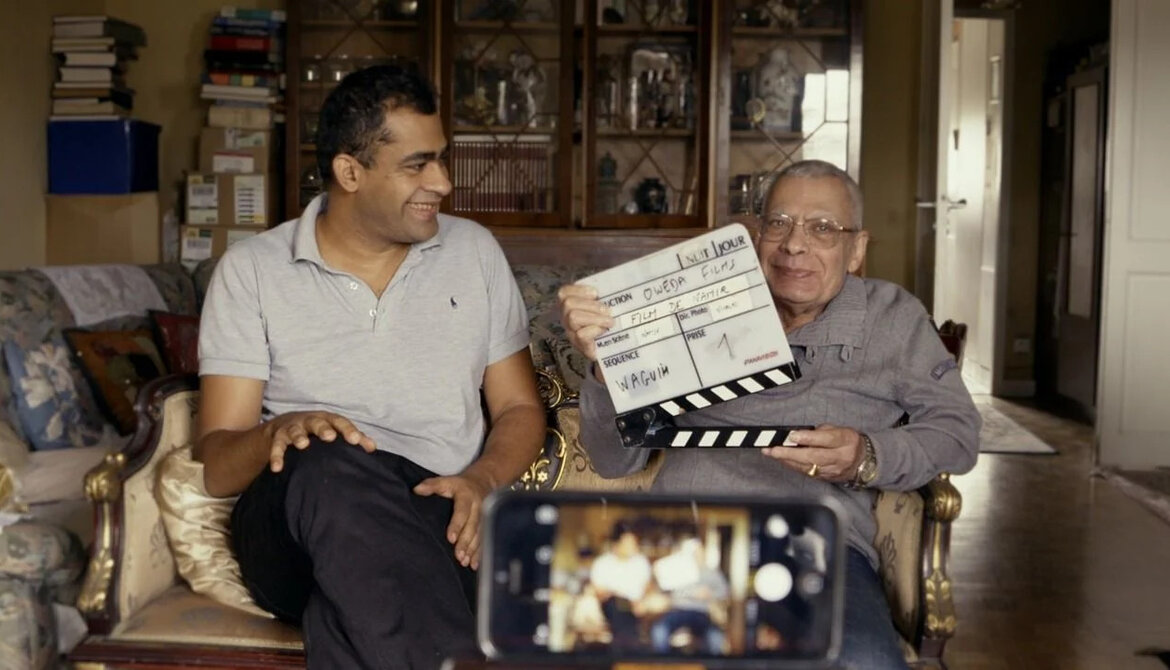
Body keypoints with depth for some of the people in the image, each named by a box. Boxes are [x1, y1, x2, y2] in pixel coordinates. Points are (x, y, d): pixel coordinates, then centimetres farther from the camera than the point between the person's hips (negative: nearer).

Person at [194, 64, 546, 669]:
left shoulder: (475, 252, 14)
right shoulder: (250, 270, 7)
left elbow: (520, 409, 15)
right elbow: (214, 464, 3)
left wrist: (481, 479, -8)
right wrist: (277, 434, -21)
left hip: (438, 521, 0)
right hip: (294, 521, 1)